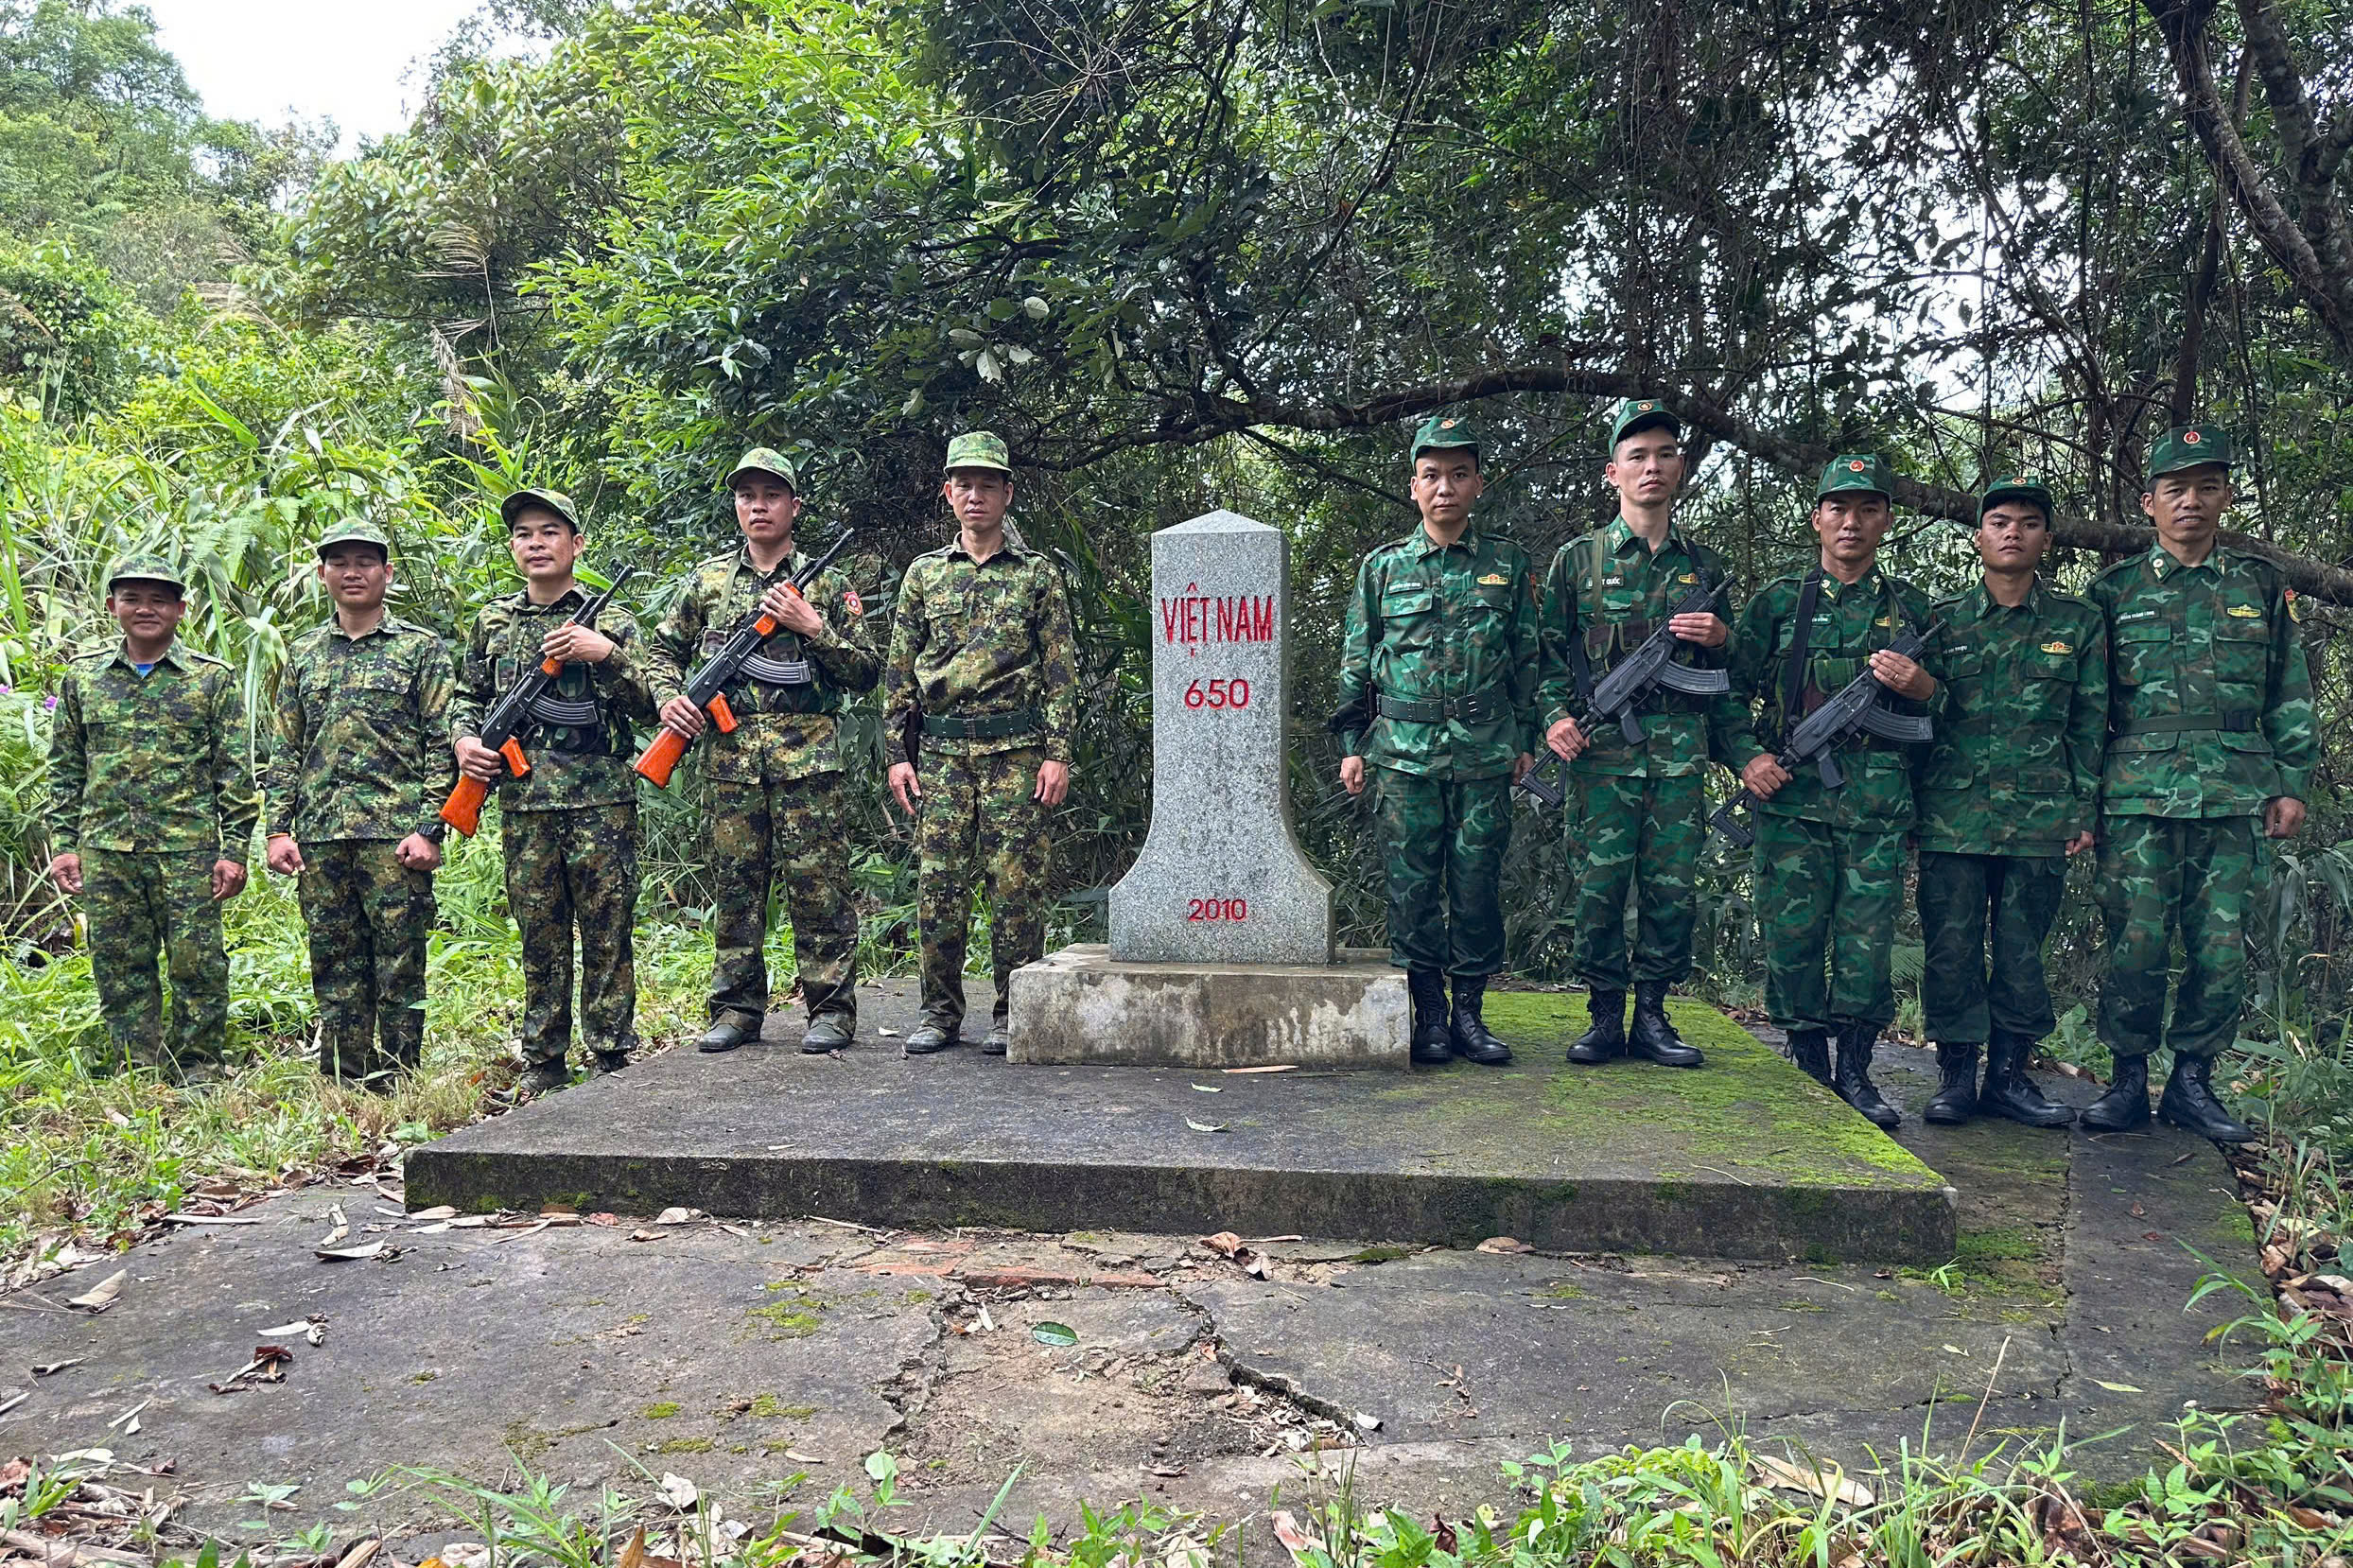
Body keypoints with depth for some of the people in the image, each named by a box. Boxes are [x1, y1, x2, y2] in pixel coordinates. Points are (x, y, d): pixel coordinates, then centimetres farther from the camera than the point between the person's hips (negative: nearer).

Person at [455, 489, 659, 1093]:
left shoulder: (610, 619, 4)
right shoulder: (493, 621, 14)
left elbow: (651, 707, -2)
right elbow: (467, 697, 24)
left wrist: (607, 653, -15)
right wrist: (464, 738, 4)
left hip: (601, 799, -3)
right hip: (522, 804, 3)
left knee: (607, 938, 0)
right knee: (541, 940, 8)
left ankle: (611, 1061, 8)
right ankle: (542, 1065, 16)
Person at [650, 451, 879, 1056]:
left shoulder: (825, 582, 8)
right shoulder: (707, 579, 14)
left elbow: (866, 671, 5)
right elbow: (664, 651, 21)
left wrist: (813, 628, -8)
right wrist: (669, 697, 1)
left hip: (808, 755, -2)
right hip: (730, 755, 2)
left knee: (818, 884, -3)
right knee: (735, 883, 6)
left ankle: (831, 1007, 4)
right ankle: (737, 1007, 15)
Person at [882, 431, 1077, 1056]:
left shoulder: (1037, 574, 7)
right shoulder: (924, 574, 13)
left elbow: (1062, 671, 3)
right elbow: (899, 672, 12)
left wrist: (1058, 753, -5)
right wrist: (898, 754, 5)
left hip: (1016, 753, -2)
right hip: (941, 754, 2)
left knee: (1017, 887, -1)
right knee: (938, 887, 2)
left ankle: (1012, 1013, 9)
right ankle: (941, 1012, 13)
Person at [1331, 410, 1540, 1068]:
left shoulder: (1509, 564, 9)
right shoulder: (1383, 565, 7)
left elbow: (1529, 657, 12)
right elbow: (1355, 661, 9)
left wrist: (1526, 740, 8)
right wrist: (1352, 745, 5)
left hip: (1486, 754, 0)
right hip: (1404, 752, 0)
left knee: (1477, 883, 4)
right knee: (1412, 886, 1)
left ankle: (1470, 1012, 14)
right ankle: (1429, 1016, 10)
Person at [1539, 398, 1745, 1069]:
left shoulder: (1705, 566, 15)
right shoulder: (1578, 559, 8)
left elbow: (1731, 673, 21)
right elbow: (1551, 654, 7)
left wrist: (1722, 638, -1)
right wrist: (1556, 716, -7)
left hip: (1681, 749, 2)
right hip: (1602, 748, -2)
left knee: (1673, 886, 1)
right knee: (1601, 885, -3)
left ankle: (1652, 1015, 13)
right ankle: (1605, 1017, 8)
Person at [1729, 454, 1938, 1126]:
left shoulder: (1912, 608, 13)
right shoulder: (1778, 601, 8)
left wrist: (1918, 685, -6)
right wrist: (1748, 757, -6)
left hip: (1879, 802, 1)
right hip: (1791, 795, -1)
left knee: (1868, 940, 1)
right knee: (1792, 935, -1)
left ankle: (1855, 1072, 14)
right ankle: (1809, 1069, 13)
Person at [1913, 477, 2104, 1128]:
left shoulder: (2079, 623, 9)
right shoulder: (1944, 619, 7)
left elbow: (2090, 725, 10)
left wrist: (2085, 810, 4)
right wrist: (1910, 805, 5)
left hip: (2040, 820, 1)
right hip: (1952, 816, 0)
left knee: (2022, 950, 6)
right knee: (1952, 946, 0)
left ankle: (2008, 1074, 16)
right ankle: (1956, 1074, 10)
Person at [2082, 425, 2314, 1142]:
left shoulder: (2261, 586, 13)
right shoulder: (2113, 590, 7)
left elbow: (2290, 697, 15)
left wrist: (2291, 783, 7)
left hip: (2234, 800, 2)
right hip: (2136, 798, -2)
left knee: (2221, 948, 2)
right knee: (2135, 944, -3)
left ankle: (2192, 1082, 15)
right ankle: (2129, 1079, 10)